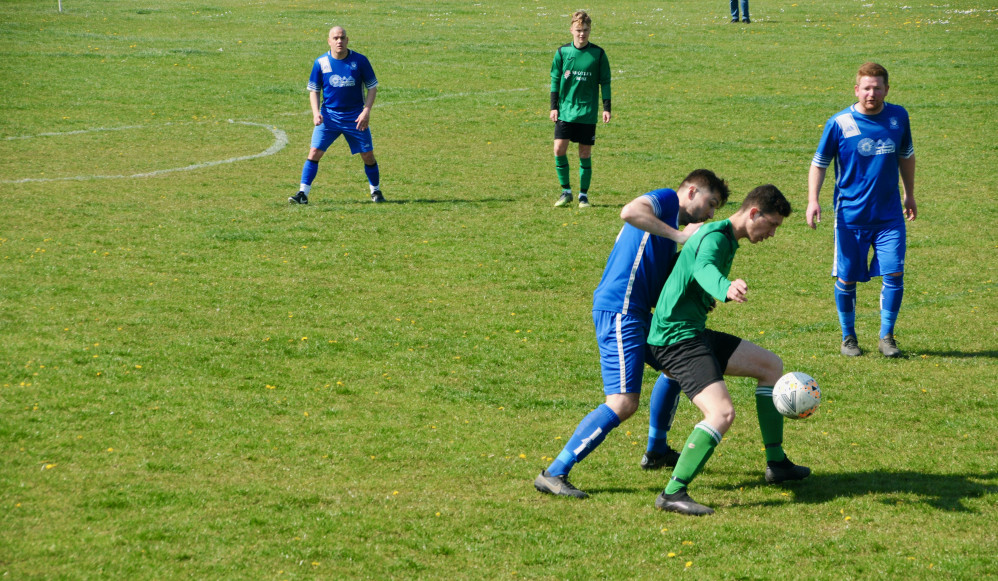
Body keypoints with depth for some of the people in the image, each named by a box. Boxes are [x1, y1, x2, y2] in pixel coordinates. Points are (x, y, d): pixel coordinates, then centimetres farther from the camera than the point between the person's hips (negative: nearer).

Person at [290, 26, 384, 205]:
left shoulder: (360, 61, -6)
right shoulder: (321, 63, -3)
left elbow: (372, 87, 1)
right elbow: (314, 90, 6)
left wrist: (366, 111, -11)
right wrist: (316, 112, -10)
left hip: (355, 117, 0)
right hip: (329, 115, 1)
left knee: (368, 156, 3)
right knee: (314, 152, -10)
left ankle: (376, 191, 24)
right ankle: (303, 193, -6)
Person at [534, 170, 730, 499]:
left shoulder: (671, 222, 24)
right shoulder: (665, 200, -3)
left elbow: (659, 291, 20)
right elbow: (630, 212, -27)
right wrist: (680, 235, -21)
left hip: (636, 312, 11)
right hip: (619, 311, -11)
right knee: (624, 403, -15)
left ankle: (657, 451, 42)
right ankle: (554, 474, -14)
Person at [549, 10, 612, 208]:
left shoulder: (598, 54, -1)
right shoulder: (563, 52, 2)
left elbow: (605, 82, 4)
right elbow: (555, 80, 8)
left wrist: (606, 108, -1)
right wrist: (554, 107, 3)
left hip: (587, 112, -1)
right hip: (565, 110, 1)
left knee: (585, 153, 1)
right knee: (559, 148, -10)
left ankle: (583, 195, 12)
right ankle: (566, 191, 5)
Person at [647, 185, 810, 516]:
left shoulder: (726, 239, 15)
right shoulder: (716, 237, -18)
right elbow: (703, 269, -42)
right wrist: (726, 289, -64)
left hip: (695, 333, 11)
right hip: (675, 338, -11)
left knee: (771, 366, 16)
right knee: (722, 412, -25)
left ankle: (776, 463, 23)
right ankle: (672, 494, -24)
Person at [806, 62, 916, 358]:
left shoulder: (898, 117, 2)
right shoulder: (839, 123, -9)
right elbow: (819, 163, -1)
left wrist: (910, 194, 24)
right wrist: (813, 199, -13)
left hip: (889, 214, 2)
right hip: (850, 216, -2)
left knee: (894, 274, -8)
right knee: (846, 279, 3)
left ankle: (886, 337, 7)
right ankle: (848, 338, 22)